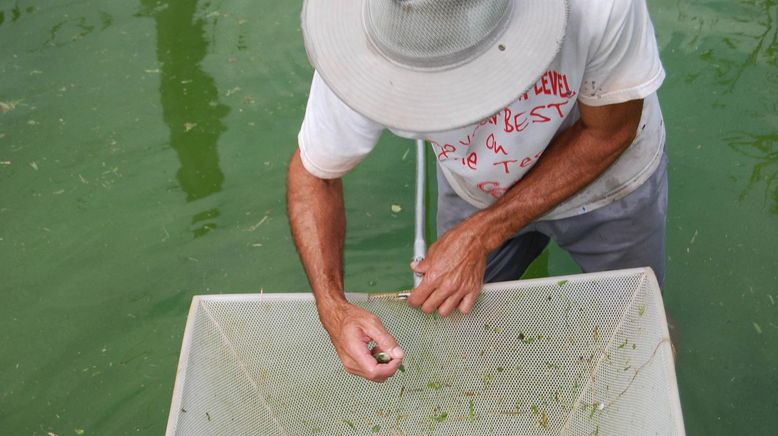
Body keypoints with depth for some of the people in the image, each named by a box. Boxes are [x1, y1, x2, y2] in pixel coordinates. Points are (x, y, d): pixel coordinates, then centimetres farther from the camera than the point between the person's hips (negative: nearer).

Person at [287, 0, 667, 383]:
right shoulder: (357, 53, -38)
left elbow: (607, 132, -25)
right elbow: (314, 174, -20)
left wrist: (481, 235, -32)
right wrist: (332, 307, -36)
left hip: (605, 182, 0)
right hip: (473, 191, 1)